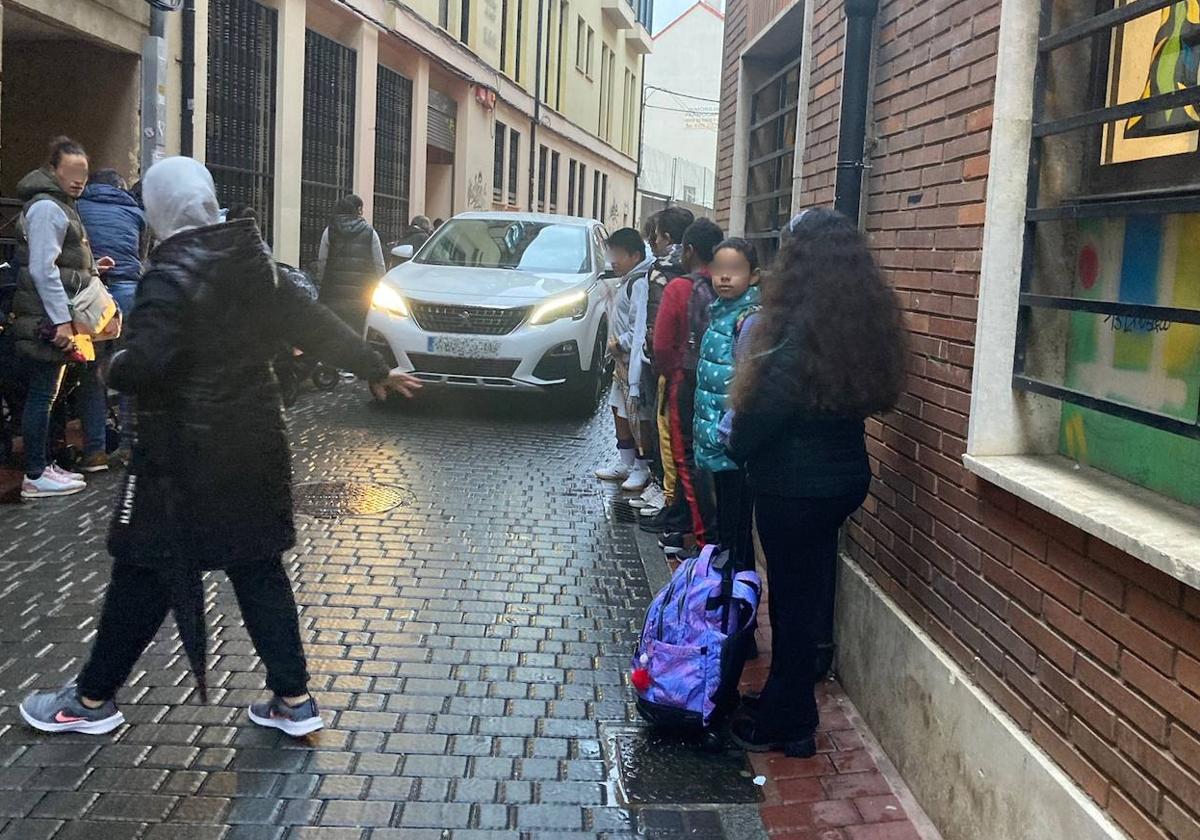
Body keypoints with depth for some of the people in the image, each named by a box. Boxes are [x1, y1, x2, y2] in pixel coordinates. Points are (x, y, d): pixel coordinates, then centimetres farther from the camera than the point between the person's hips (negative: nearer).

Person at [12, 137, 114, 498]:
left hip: (61, 317, 11)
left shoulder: (60, 205, 20)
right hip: (48, 318, -11)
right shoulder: (46, 208, -13)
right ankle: (35, 477, 0)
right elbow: (42, 269, -21)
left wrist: (91, 268, 19)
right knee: (43, 393, -6)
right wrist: (61, 320, -24)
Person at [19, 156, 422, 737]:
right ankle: (293, 699, 17)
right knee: (258, 566, 13)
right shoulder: (253, 262, 4)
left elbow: (145, 363, -26)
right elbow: (315, 324, 8)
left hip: (184, 453, -6)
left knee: (144, 573, 6)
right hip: (255, 445, 6)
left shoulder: (171, 275, -16)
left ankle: (93, 700, 22)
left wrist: (114, 368, -3)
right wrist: (376, 370, 18)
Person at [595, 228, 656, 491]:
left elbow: (640, 329, -22)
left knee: (639, 415, -3)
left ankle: (642, 469, 7)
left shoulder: (640, 284, -17)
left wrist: (619, 343, -14)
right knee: (619, 410, 17)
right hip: (623, 359, 11)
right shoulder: (628, 282, 15)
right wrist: (616, 344, 10)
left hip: (636, 360, -11)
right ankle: (625, 463, 29)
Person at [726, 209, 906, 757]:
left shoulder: (801, 331, -23)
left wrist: (736, 445, 2)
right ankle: (784, 700, 36)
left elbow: (765, 409, -19)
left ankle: (788, 723, 18)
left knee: (795, 596, 4)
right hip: (844, 477, 8)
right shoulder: (868, 322, 2)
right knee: (809, 592, 19)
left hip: (794, 485, -8)